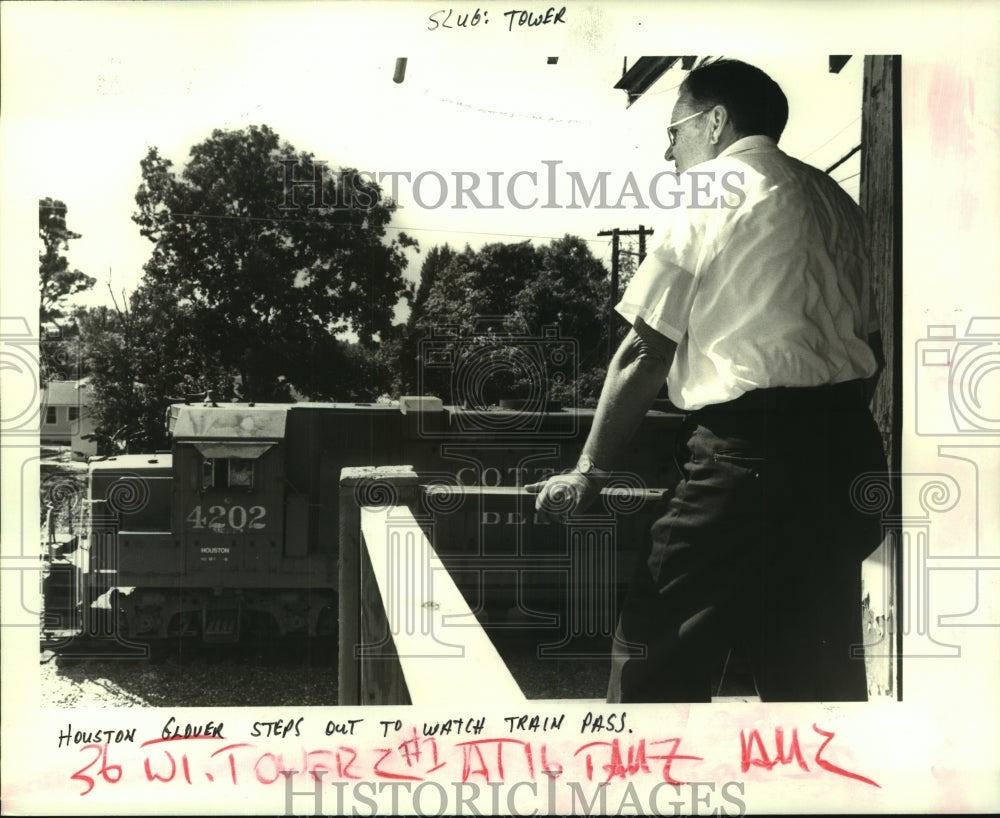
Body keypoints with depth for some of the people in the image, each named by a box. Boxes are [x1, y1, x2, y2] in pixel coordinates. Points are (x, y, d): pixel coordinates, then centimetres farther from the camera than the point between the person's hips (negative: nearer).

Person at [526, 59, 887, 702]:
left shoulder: (712, 187, -1)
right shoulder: (833, 197, 20)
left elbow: (646, 353, -4)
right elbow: (872, 346, 16)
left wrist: (589, 474, 1)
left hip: (747, 450, -8)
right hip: (848, 447, 8)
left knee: (656, 665, -2)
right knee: (818, 668, 13)